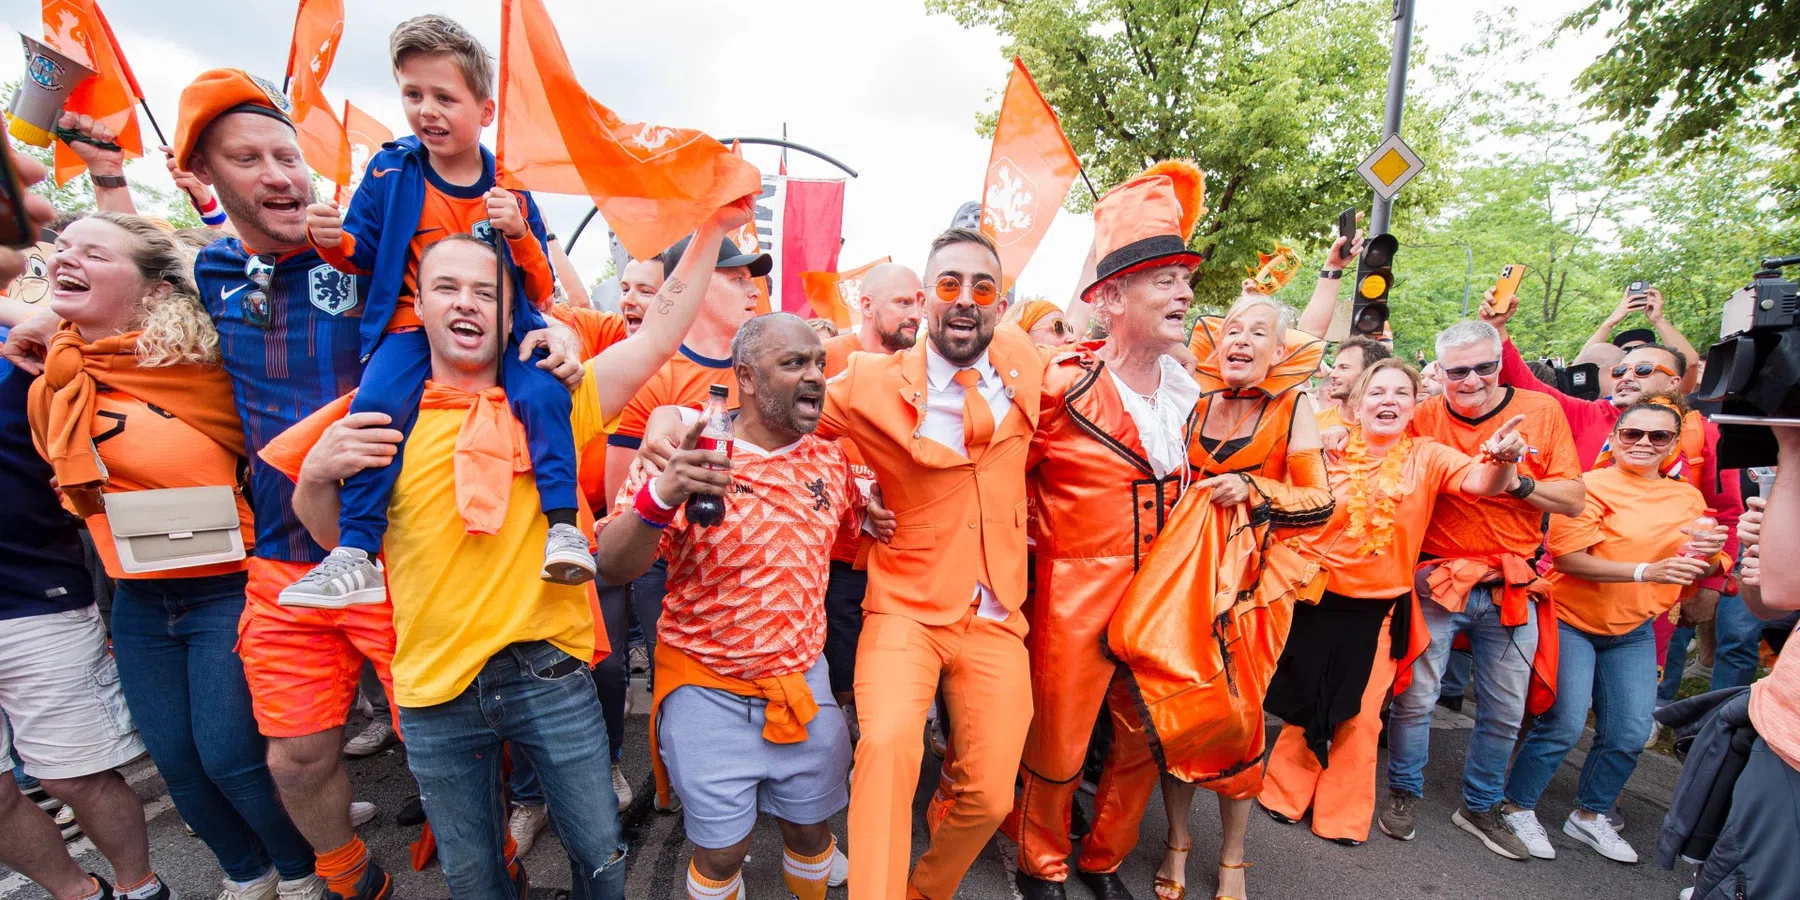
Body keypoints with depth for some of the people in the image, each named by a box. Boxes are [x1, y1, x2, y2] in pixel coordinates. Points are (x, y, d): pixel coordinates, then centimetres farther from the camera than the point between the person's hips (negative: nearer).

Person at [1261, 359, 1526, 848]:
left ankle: (1342, 814, 30)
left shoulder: (1427, 457, -2)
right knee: (1306, 702, 11)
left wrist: (1501, 458, -41)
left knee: (1360, 715, 12)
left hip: (1380, 609, 1)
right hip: (1318, 601, -1)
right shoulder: (1330, 452, -5)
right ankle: (1286, 793, 30)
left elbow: (1480, 482, -20)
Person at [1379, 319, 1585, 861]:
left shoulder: (1542, 411, 0)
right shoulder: (1423, 418, -5)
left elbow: (1574, 500, -1)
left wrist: (1518, 482, -17)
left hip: (1513, 587, 3)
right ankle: (1404, 794, 25)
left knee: (1505, 712, 14)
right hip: (1438, 581, -2)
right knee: (1416, 698, 2)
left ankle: (1480, 807, 35)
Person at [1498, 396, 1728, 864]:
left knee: (1630, 734, 8)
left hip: (1633, 631, 6)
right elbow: (1568, 557, -19)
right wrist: (1646, 571, -28)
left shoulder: (1689, 497, 8)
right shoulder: (1591, 485, -13)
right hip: (1571, 620, -6)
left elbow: (1708, 567, 10)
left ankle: (1590, 816, 28)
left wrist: (1710, 552, -12)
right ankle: (1518, 808, 12)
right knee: (1564, 725, -6)